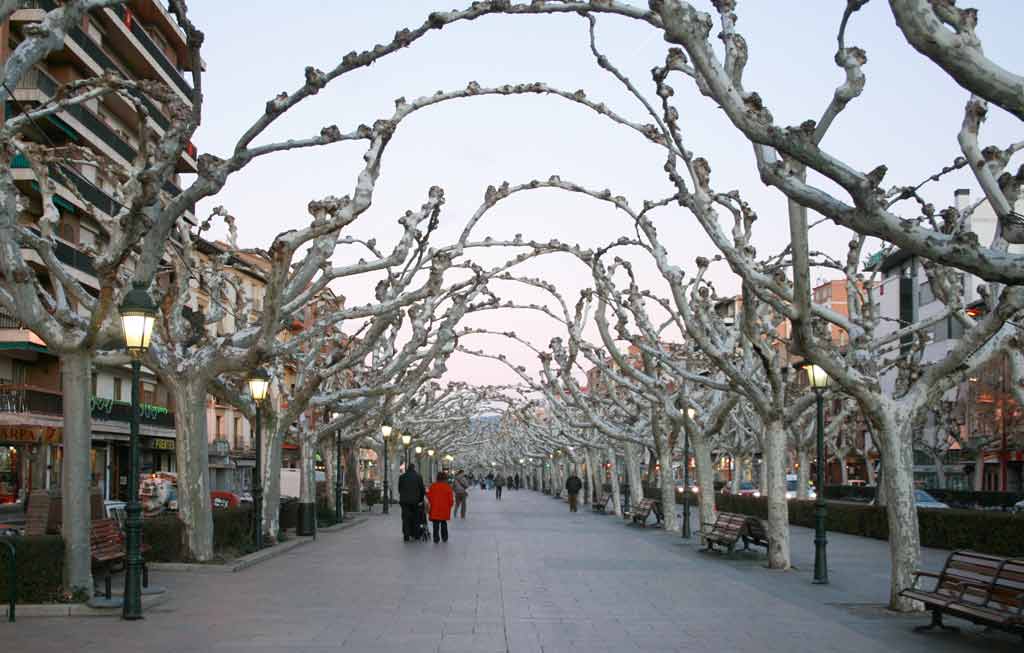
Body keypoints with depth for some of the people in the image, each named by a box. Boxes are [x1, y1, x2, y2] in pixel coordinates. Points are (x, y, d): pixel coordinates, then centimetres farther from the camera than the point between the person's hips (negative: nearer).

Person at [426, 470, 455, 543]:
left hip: (435, 509, -1)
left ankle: (436, 538, -2)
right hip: (445, 509, 1)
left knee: (436, 524, 3)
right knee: (444, 523, 17)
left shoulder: (433, 486, -6)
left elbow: (429, 496, 1)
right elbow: (451, 499, -3)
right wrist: (449, 506, 13)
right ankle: (445, 538, 21)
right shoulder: (448, 487, -6)